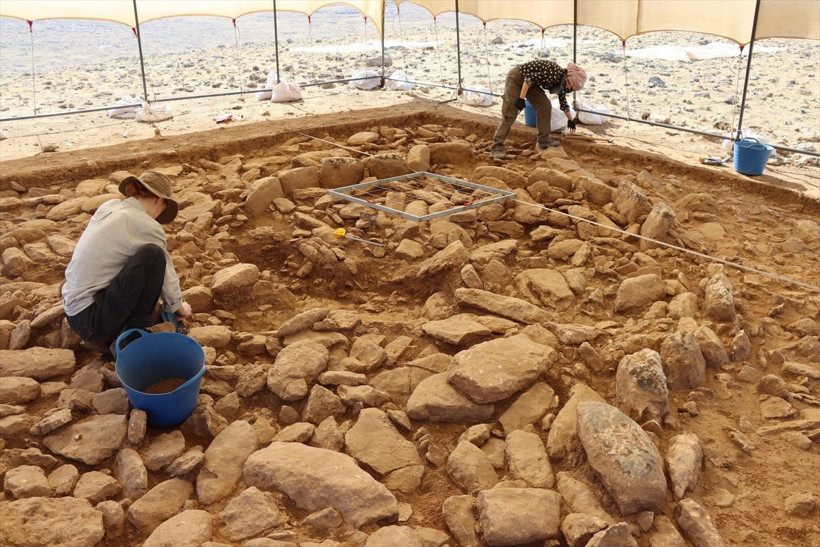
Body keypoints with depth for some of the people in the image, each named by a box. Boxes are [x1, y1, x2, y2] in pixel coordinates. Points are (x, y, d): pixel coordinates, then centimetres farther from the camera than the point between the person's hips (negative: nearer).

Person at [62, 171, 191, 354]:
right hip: (92, 319, -9)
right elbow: (166, 274, 0)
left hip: (76, 314, 9)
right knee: (152, 255, -18)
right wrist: (179, 307, 20)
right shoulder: (147, 227, -13)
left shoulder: (109, 206, 10)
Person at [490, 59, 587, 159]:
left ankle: (543, 140, 8)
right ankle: (496, 147, -14)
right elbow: (529, 77, -28)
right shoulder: (555, 73, -26)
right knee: (510, 113, -14)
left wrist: (570, 120, 28)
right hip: (516, 77, -8)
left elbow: (563, 102, 18)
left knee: (545, 106, -1)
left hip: (530, 81, 8)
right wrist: (521, 98, -30)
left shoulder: (561, 80, 2)